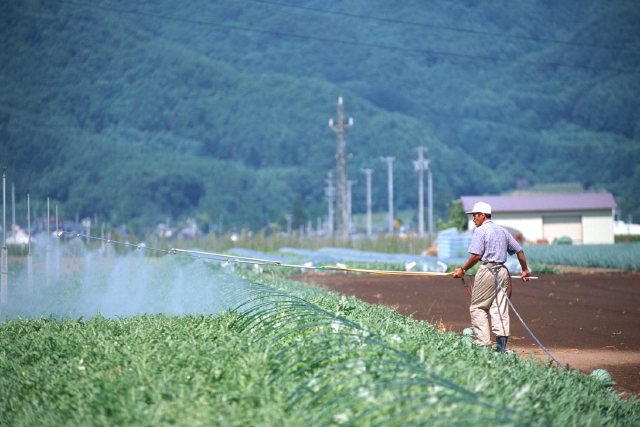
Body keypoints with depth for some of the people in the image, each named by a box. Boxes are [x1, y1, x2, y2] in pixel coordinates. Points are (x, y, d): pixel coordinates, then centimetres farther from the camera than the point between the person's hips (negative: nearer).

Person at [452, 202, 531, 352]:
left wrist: (463, 269, -3)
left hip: (487, 270, -7)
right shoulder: (502, 231, 17)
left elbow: (477, 255, -14)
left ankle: (483, 343, -8)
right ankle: (501, 344, -4)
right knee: (500, 309, 4)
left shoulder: (481, 231, -4)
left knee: (477, 307, 0)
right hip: (502, 271, 7)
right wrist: (525, 270, 31)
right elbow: (519, 251, 19)